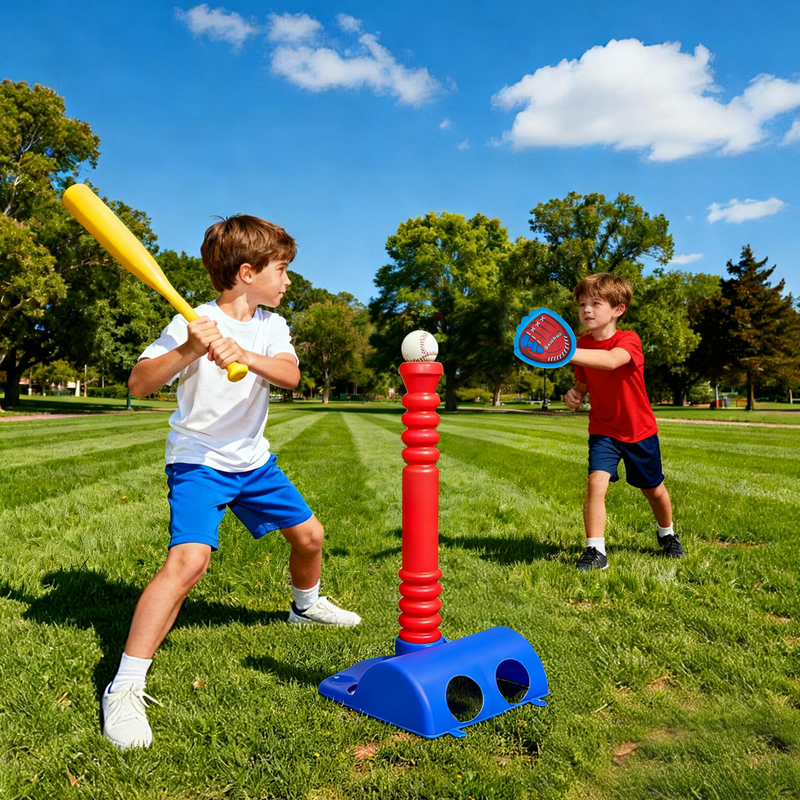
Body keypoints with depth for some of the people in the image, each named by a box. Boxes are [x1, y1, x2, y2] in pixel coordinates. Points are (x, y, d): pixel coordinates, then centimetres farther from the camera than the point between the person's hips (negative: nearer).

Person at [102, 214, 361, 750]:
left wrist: (244, 355, -37)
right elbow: (139, 385, -23)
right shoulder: (193, 323, -15)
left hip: (253, 459, 6)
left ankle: (307, 606, 46)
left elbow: (290, 375, -18)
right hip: (198, 460, -6)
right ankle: (125, 688, -15)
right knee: (189, 559, -25)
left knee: (309, 534, 14)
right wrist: (187, 352, -39)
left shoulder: (272, 326, 1)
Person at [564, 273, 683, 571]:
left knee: (654, 489, 16)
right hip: (602, 430, 2)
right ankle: (595, 551, -12)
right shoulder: (582, 345, -5)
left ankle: (667, 534, 46)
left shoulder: (629, 341, -21)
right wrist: (575, 393, -15)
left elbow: (611, 360, -45)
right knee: (596, 482, -21)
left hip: (639, 431, -2)